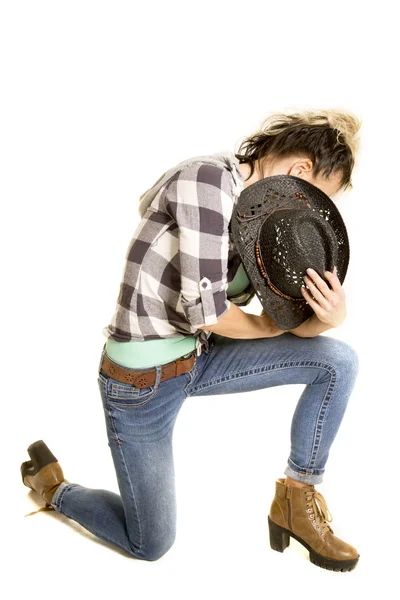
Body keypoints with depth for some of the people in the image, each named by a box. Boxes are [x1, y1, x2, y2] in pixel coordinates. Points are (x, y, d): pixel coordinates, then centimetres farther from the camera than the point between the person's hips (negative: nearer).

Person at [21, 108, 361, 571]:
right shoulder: (207, 177, -23)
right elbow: (206, 310, -28)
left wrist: (329, 318, -20)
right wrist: (269, 326, -8)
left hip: (198, 358, 7)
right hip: (140, 381, -7)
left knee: (338, 362, -3)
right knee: (150, 545, 8)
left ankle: (296, 499, 10)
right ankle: (52, 486, 33)